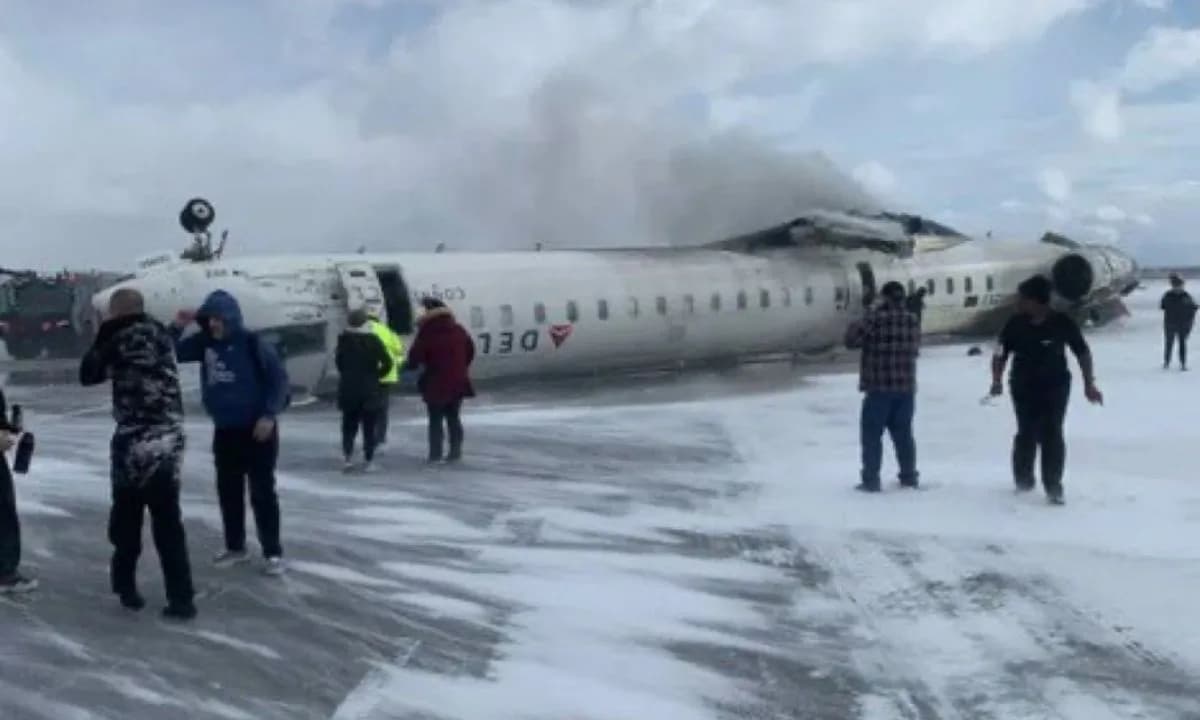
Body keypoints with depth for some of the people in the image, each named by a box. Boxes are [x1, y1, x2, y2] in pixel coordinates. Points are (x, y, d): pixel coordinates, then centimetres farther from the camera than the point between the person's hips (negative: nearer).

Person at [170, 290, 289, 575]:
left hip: (257, 429, -6)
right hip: (224, 430, 6)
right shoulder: (204, 342, 2)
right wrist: (177, 328, -10)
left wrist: (269, 415, -18)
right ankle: (235, 547, 26)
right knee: (228, 491, 12)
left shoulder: (252, 343, -14)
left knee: (262, 492, -2)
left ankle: (273, 552, 5)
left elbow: (279, 378, -13)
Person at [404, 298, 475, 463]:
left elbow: (415, 356, -14)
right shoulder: (459, 331, 4)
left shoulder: (427, 333, -14)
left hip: (436, 384, -5)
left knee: (435, 420, 4)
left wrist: (409, 364, 8)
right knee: (454, 418, 14)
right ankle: (455, 451, 14)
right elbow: (470, 351, 14)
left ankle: (435, 453, 2)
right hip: (457, 382, 5)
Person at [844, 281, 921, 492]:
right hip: (906, 387, 5)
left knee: (872, 434, 3)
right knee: (903, 433, 16)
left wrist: (854, 326, 6)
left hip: (879, 387, -5)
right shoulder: (912, 320, 4)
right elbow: (915, 349, 15)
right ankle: (909, 476, 23)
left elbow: (851, 340, -9)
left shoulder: (876, 318, -13)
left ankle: (871, 480, 2)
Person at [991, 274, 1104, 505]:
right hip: (1024, 388, 1)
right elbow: (1001, 354, -2)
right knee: (1027, 434, 3)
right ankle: (1023, 479, 25)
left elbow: (1083, 352, -1)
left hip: (1055, 386, -1)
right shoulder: (1015, 324, -7)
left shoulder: (1062, 323, -11)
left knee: (1052, 435, -5)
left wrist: (1089, 384, -2)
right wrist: (997, 380, -17)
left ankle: (1053, 487, 4)